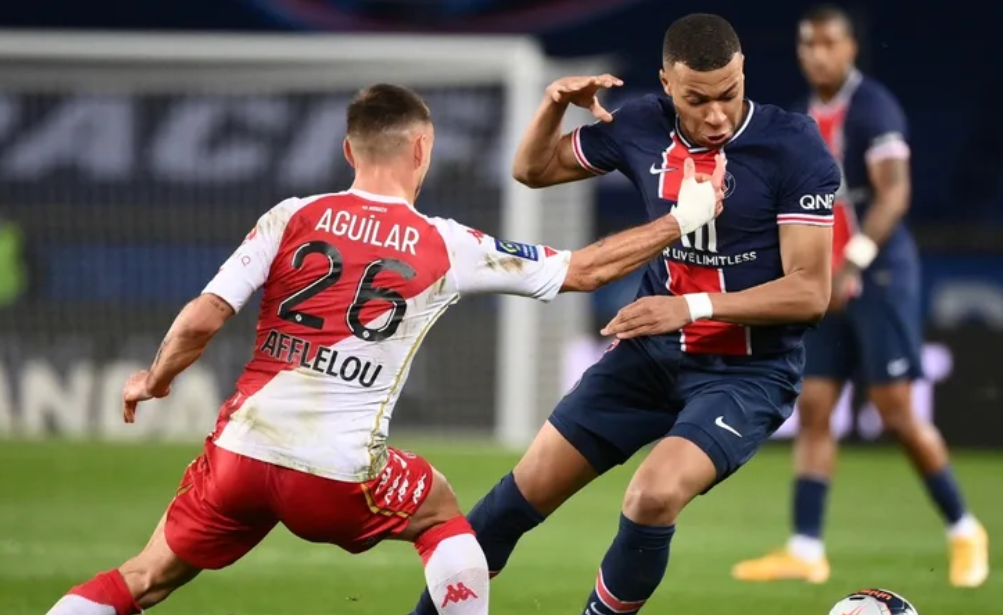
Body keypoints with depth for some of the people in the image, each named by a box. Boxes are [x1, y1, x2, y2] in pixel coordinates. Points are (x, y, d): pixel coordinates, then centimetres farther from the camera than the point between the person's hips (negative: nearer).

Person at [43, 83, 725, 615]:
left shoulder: (291, 218, 3)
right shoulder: (447, 248, 2)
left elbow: (201, 322, -2)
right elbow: (586, 270, 9)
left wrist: (153, 380, 18)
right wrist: (682, 220, 21)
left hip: (243, 449, 1)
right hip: (337, 473, -1)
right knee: (444, 514, 26)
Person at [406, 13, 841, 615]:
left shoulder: (795, 147, -19)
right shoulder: (644, 127, -5)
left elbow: (811, 292, -20)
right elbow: (533, 170, 11)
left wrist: (694, 306, -29)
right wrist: (554, 107, -11)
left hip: (749, 371, -5)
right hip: (653, 352, 5)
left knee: (654, 496, -29)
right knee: (532, 486, 5)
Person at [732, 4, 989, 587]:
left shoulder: (873, 108, -11)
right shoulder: (809, 117, 13)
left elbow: (894, 193, -21)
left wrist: (853, 263, -30)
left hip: (879, 277, -8)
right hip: (831, 285, 8)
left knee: (897, 412, -6)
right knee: (813, 410, 0)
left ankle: (964, 530, 10)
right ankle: (806, 550, -1)